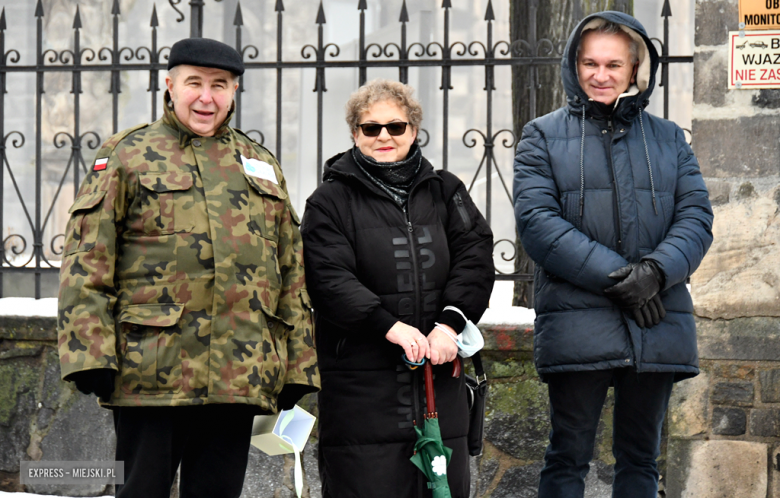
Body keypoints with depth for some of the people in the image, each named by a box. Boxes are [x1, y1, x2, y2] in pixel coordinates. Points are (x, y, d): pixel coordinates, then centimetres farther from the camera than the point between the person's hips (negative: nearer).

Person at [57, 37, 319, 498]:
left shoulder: (261, 165, 18)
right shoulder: (127, 156, 4)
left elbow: (292, 272, 19)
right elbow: (87, 260, -3)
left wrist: (298, 365, 12)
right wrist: (91, 352, -13)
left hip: (238, 380, 4)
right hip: (150, 372, -4)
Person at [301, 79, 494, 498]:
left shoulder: (445, 192, 15)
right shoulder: (330, 202, 4)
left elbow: (475, 258, 3)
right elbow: (329, 279, -9)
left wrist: (451, 321, -14)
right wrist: (388, 325, -22)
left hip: (438, 379, 4)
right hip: (361, 384, -4)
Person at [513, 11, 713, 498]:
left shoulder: (669, 138, 15)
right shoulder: (543, 136, 6)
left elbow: (696, 216, 5)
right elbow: (536, 220, -7)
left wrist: (657, 270, -17)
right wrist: (615, 276, -17)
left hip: (657, 326, 3)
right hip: (578, 325, -3)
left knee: (641, 459, 10)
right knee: (568, 458, 0)